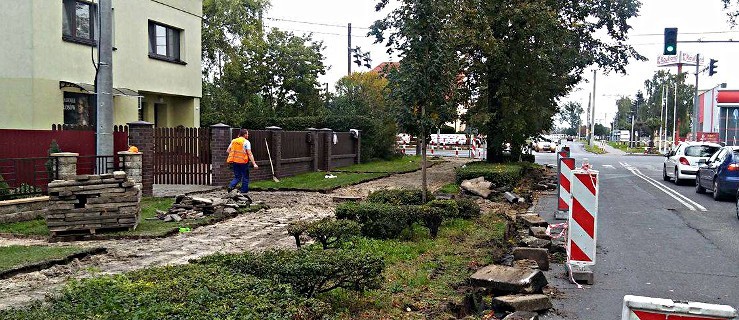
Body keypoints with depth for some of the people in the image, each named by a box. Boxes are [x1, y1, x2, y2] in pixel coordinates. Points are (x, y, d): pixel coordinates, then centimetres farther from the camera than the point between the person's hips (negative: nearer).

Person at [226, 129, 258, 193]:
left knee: (237, 177, 15)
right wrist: (254, 164, -13)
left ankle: (231, 186, -9)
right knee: (245, 177, 9)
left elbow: (228, 151, 11)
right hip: (243, 162, -5)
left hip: (234, 161, 5)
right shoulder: (246, 142, -7)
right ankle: (244, 191, 12)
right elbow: (249, 154, -12)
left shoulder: (233, 141, 9)